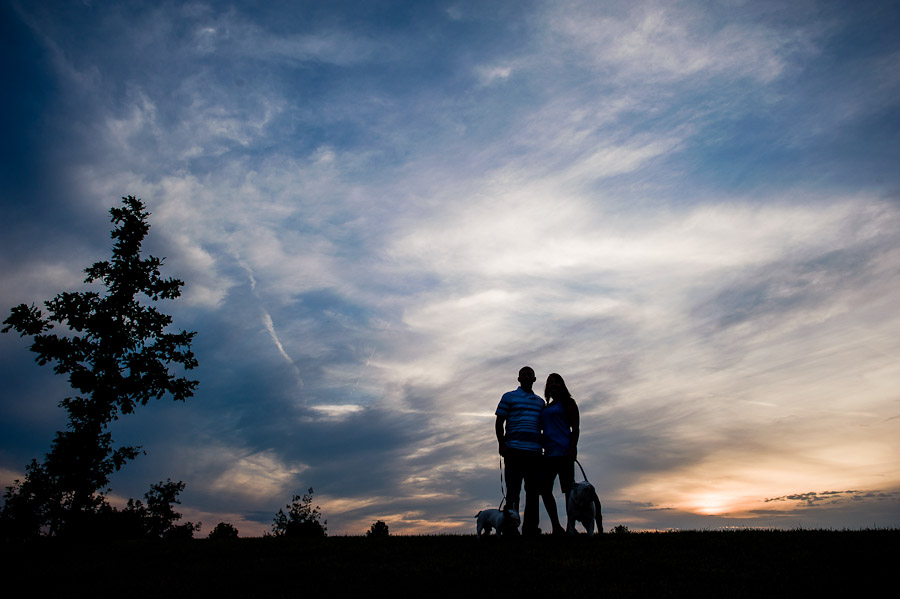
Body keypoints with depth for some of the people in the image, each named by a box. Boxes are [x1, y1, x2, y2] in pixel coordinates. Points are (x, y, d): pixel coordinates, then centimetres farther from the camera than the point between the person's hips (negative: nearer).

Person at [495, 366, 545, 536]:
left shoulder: (540, 402, 20)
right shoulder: (509, 397, 7)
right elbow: (499, 423, 3)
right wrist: (502, 444, -8)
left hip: (535, 452, 5)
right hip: (514, 450, -5)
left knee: (534, 491, 6)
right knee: (513, 490, -3)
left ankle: (530, 528, 13)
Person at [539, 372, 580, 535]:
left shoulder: (567, 403, 5)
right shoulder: (545, 408, 23)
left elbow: (575, 427, -4)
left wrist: (572, 449, -15)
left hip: (564, 452, -7)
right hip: (549, 453, 7)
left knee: (568, 490, -6)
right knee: (545, 490, 4)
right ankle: (556, 528, 14)